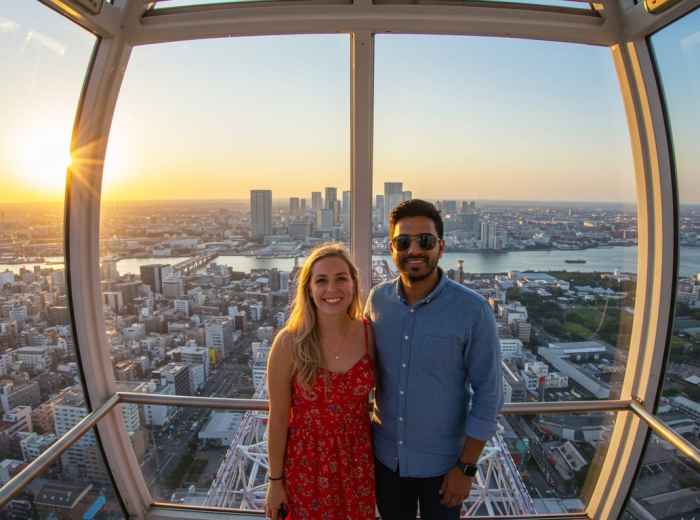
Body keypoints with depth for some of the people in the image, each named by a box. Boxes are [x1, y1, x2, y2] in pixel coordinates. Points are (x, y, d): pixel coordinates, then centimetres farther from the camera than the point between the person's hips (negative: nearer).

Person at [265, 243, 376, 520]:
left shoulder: (369, 333, -11)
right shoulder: (289, 343, -18)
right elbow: (278, 419, -9)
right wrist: (275, 480, -1)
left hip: (359, 459, 2)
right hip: (307, 461, -2)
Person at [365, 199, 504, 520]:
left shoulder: (473, 310, -20)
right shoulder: (378, 299, -10)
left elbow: (488, 394, -13)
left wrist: (466, 467, -9)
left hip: (442, 463, -3)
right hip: (385, 455, 3)